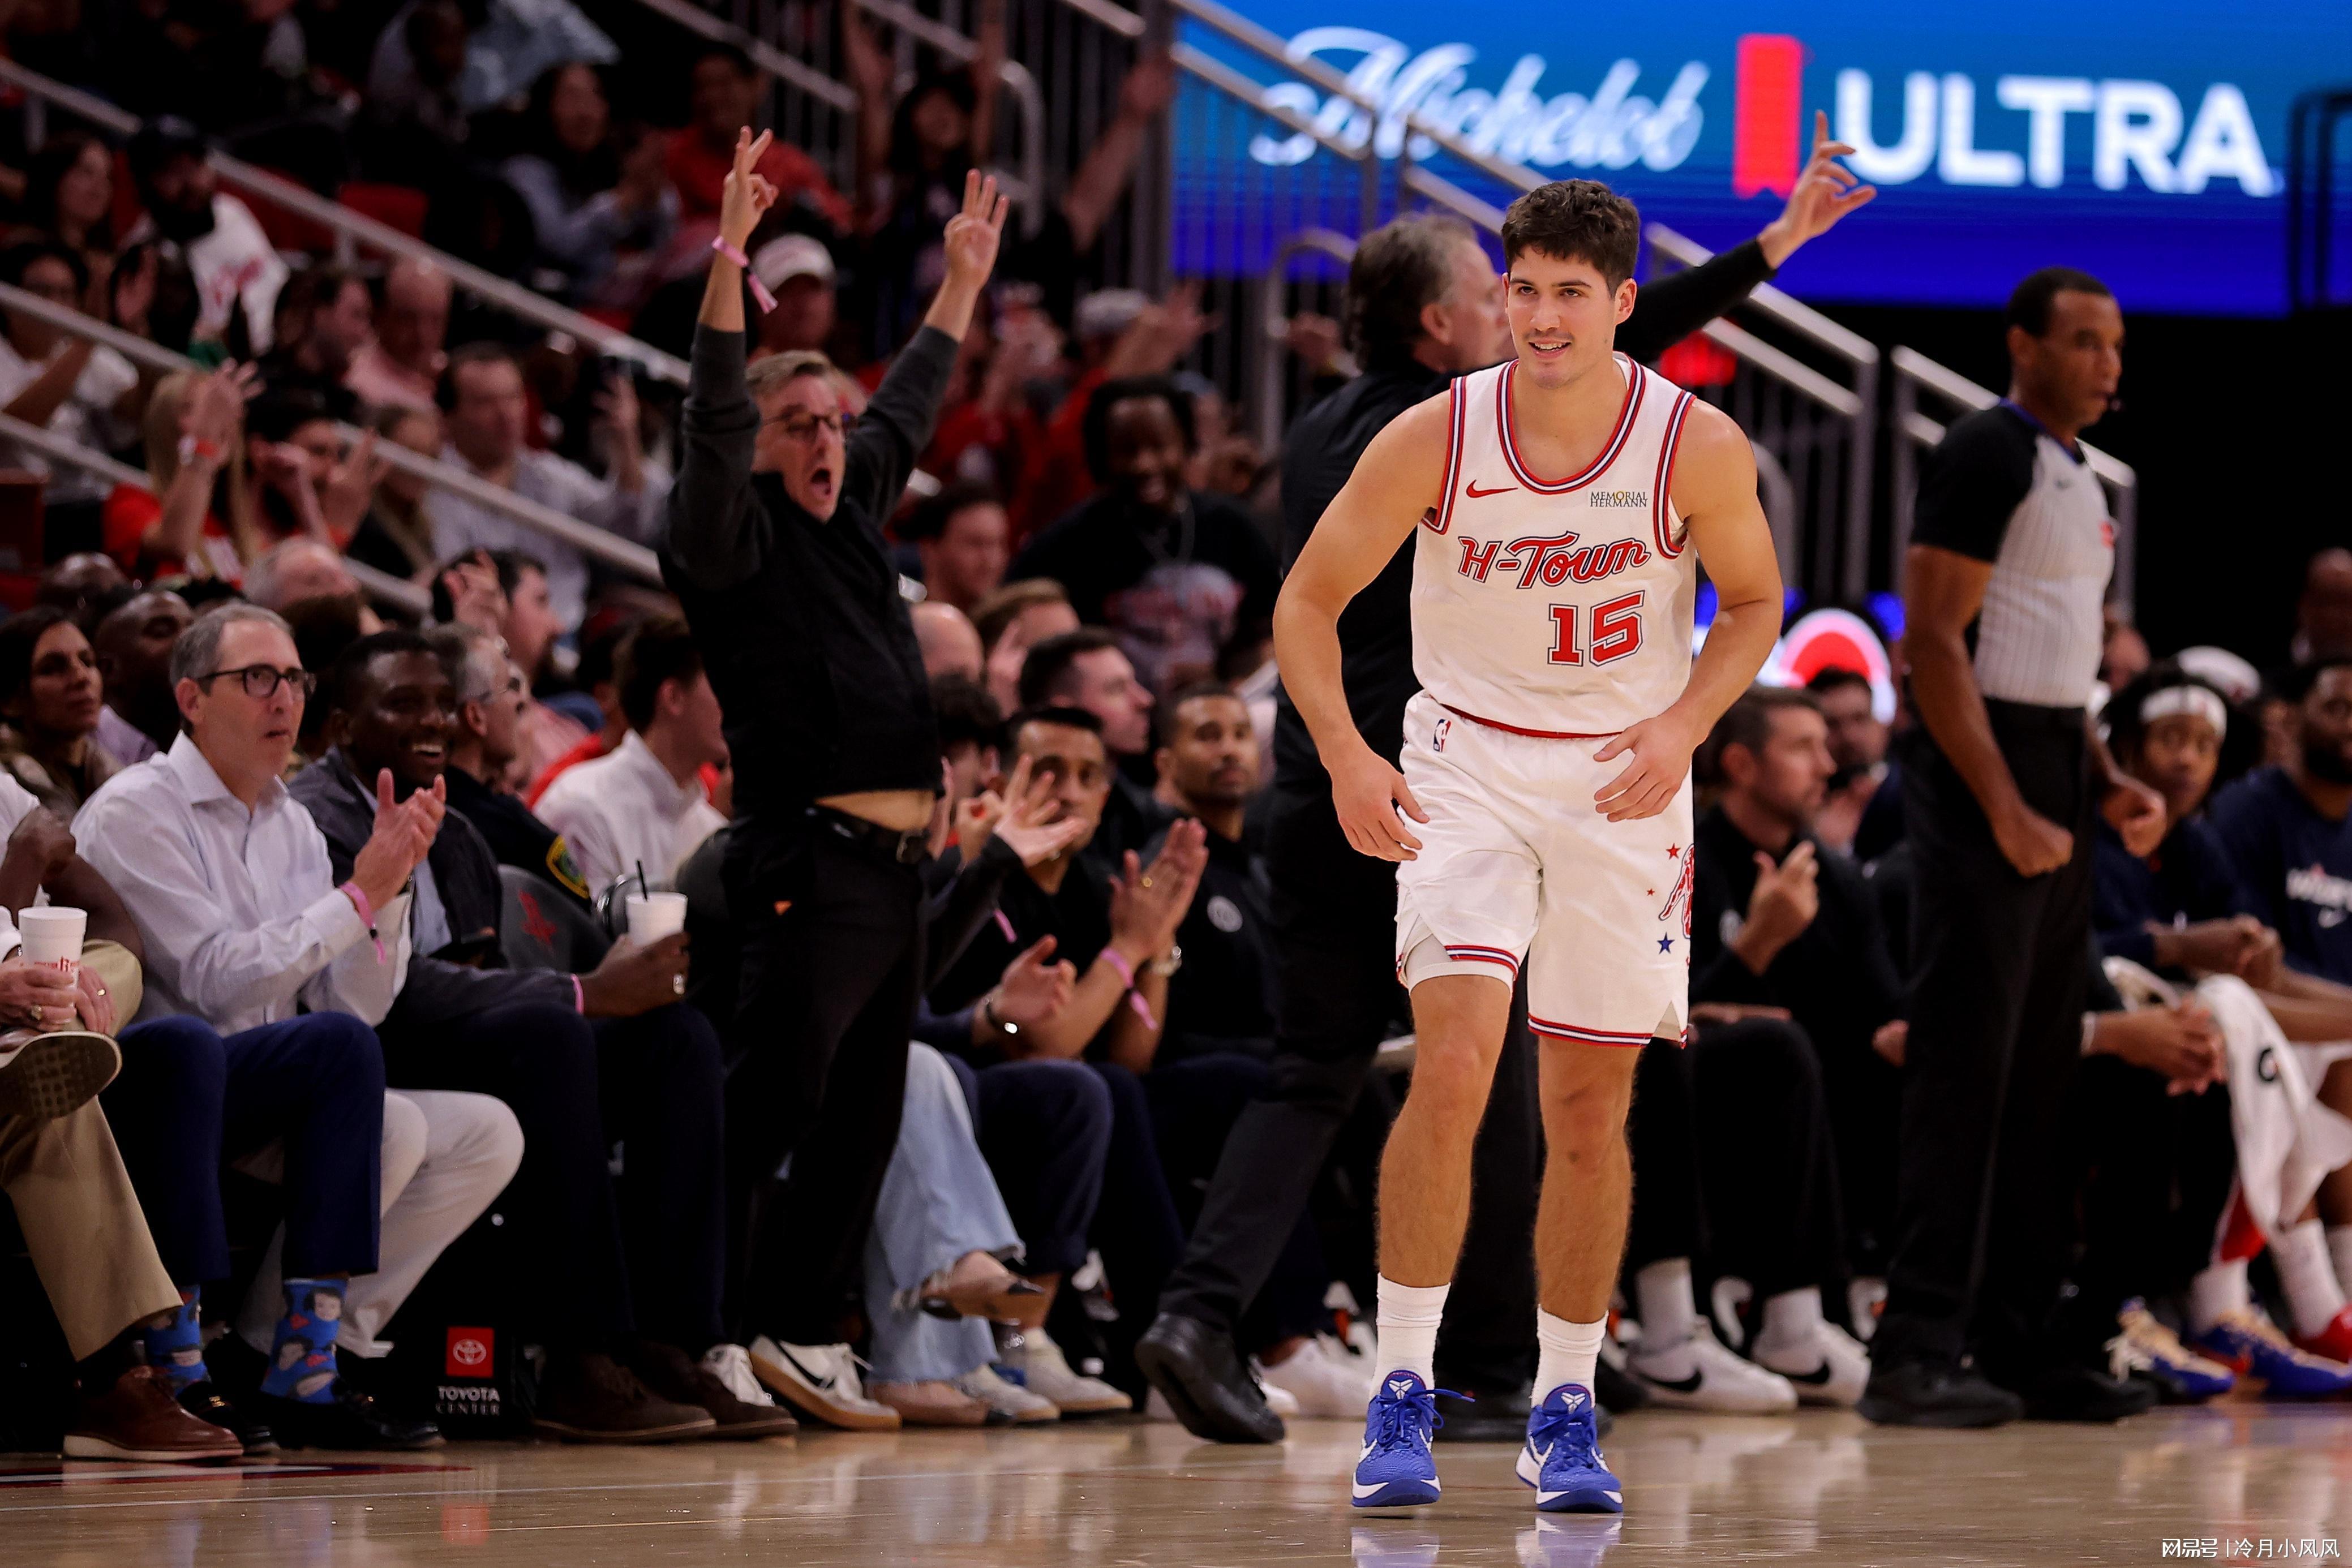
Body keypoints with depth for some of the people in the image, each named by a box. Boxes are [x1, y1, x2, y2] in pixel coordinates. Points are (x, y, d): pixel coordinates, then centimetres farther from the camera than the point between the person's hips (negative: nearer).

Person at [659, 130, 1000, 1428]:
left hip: (893, 864, 9)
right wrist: (729, 256, -25)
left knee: (862, 1120, 11)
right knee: (765, 1112, -11)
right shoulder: (735, 537, -3)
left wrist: (964, 279, 39)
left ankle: (805, 1332, 16)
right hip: (808, 864, -9)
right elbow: (715, 416, -18)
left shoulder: (851, 515, 18)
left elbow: (907, 410, 33)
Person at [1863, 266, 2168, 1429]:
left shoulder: (2075, 477, 19)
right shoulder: (1985, 457, -10)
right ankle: (1917, 1351, -14)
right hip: (1980, 776, -10)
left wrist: (2107, 783, 10)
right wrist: (2007, 812, -22)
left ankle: (2015, 1337, 14)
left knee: (2040, 1072, 10)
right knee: (1965, 1069, -12)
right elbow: (1933, 643, -17)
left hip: (2055, 776, 10)